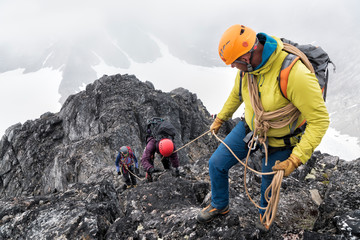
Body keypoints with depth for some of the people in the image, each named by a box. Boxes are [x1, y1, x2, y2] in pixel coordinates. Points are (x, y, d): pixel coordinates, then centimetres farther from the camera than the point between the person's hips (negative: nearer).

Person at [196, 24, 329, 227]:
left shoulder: (294, 74, -38)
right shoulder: (247, 66, -15)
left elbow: (319, 120, -30)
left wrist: (296, 160, -34)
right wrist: (220, 119, 20)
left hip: (279, 140, -5)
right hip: (250, 127, 5)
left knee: (269, 183, 17)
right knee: (216, 164, 6)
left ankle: (265, 213, 54)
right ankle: (220, 206, 35)